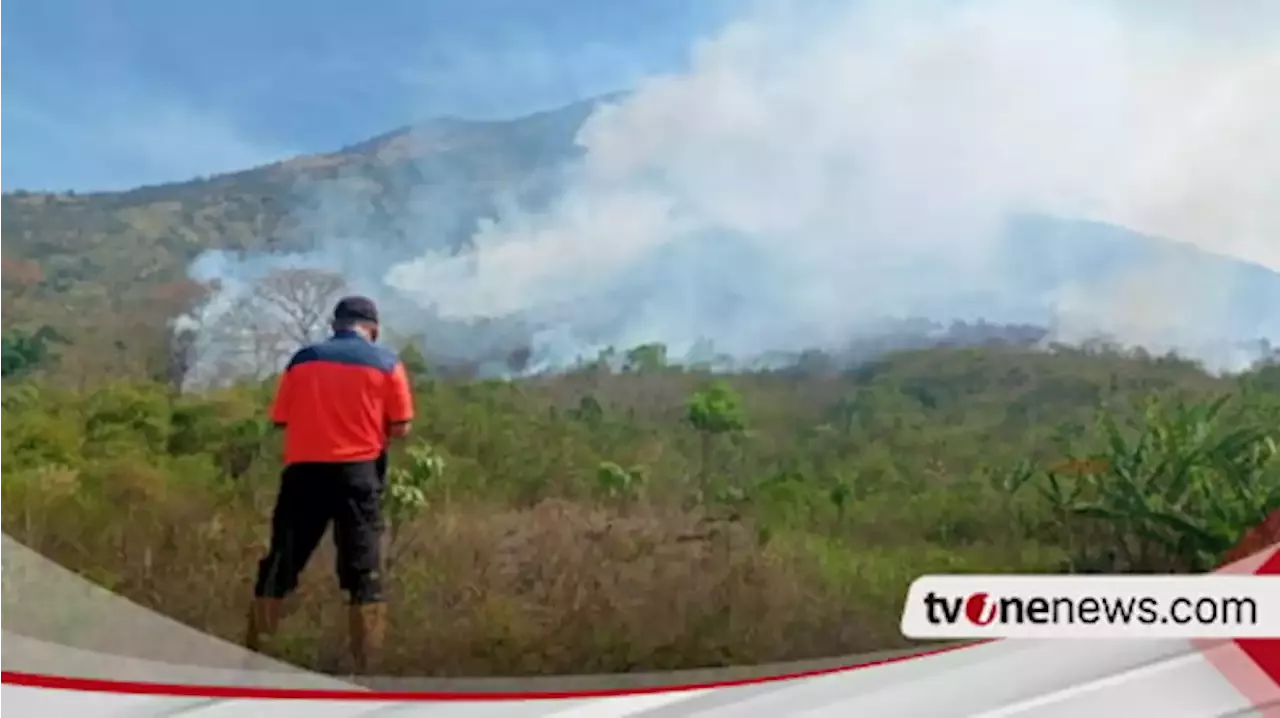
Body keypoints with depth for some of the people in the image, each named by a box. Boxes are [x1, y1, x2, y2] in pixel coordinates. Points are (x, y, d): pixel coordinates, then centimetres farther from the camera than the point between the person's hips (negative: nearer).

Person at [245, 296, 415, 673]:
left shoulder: (303, 359, 8)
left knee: (280, 564, 11)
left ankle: (252, 654, 18)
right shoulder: (386, 362, 3)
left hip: (304, 470, 2)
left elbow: (281, 418, 7)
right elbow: (401, 427, 0)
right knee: (364, 570, 3)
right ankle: (365, 667, 2)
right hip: (358, 471, -2)